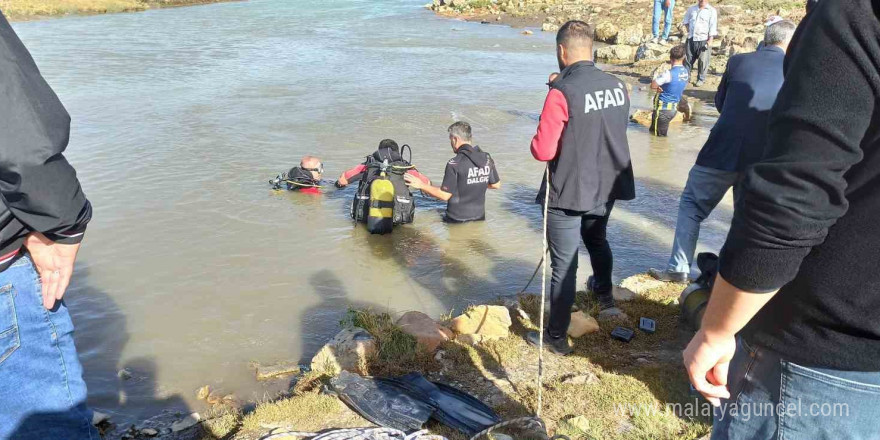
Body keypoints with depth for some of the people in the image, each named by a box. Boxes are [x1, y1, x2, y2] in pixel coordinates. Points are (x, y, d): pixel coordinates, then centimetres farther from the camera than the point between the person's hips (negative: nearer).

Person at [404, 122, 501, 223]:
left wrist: (421, 185, -8)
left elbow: (445, 195, -18)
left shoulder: (455, 164, -20)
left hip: (457, 221, -6)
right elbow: (496, 185, 10)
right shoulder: (487, 158, -1)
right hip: (479, 218, 6)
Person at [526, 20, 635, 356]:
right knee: (597, 240, 33)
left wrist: (536, 141, 2)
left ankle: (557, 337, 16)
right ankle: (605, 297, 42)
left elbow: (543, 151, -22)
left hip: (569, 192, -6)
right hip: (607, 187, 6)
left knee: (564, 265, 5)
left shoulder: (562, 92, -20)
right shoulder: (617, 86, -1)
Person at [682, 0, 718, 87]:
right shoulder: (692, 9, 8)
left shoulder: (712, 11, -6)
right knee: (688, 59, 8)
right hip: (691, 39, 4)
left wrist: (710, 40, -15)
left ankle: (701, 79, 10)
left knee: (703, 61, 0)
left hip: (703, 40, -4)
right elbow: (686, 20, 26)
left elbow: (713, 27, -9)